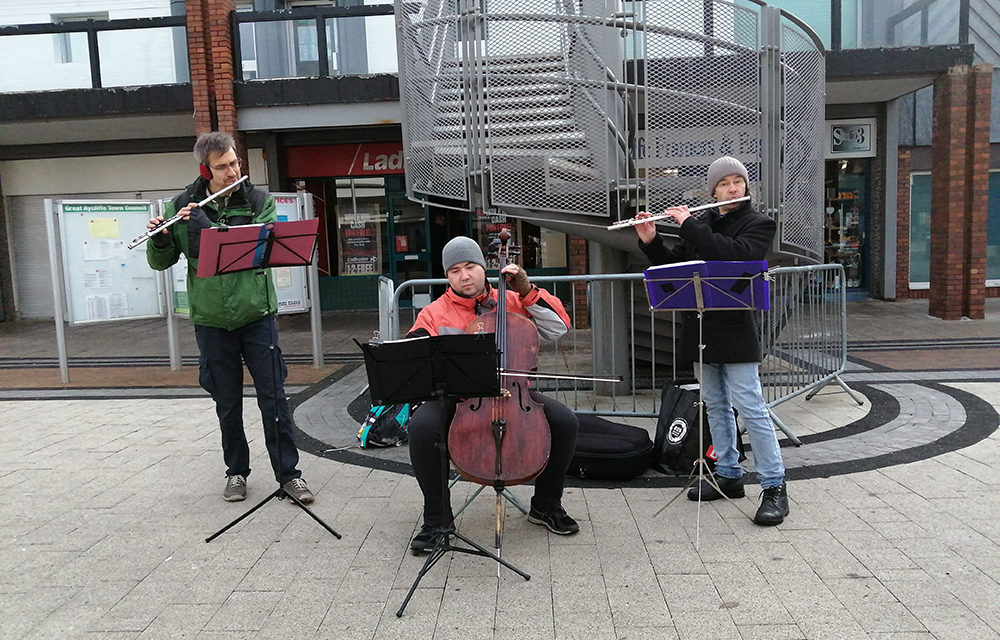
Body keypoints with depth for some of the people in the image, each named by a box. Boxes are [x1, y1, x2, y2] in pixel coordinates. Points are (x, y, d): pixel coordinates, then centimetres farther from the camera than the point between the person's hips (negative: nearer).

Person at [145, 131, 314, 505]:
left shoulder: (258, 200, -1)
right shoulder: (184, 205, 1)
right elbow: (160, 262, 4)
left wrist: (206, 226, -23)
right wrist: (160, 239, -17)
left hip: (255, 313, -1)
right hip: (211, 320, 1)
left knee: (273, 396, 1)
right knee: (227, 401, 11)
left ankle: (288, 472, 12)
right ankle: (236, 471, 27)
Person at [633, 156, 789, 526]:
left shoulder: (758, 224, -2)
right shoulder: (702, 225, 15)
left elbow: (736, 254, -22)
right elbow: (672, 266, 15)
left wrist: (689, 226, -18)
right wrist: (650, 242, -2)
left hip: (736, 331, -6)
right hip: (701, 329, 6)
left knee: (750, 407, -7)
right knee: (715, 406, 13)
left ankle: (774, 487, 1)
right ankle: (729, 475, 25)